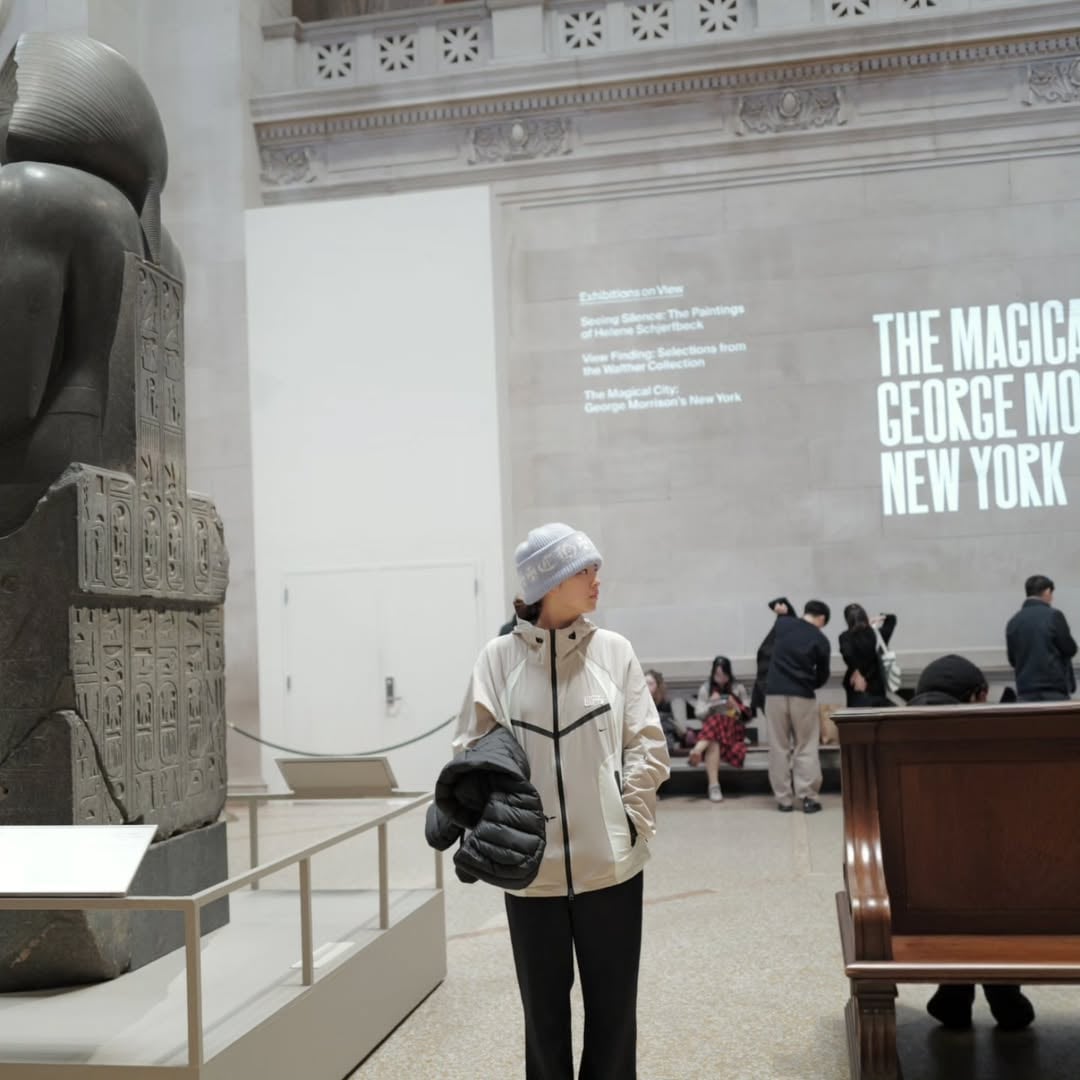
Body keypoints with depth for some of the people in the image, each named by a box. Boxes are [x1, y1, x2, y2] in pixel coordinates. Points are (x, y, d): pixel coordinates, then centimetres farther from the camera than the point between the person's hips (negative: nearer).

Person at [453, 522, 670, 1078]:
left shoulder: (614, 651, 0)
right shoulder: (498, 657, -3)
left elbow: (648, 744, 2)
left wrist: (628, 818, -6)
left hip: (610, 861, 1)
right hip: (532, 866, 0)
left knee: (613, 1006, 12)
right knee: (543, 1009, 15)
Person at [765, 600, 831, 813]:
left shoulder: (782, 625, 4)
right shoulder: (821, 641, -1)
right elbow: (823, 675, 8)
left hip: (775, 692, 2)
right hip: (803, 695, -2)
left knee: (779, 748, 7)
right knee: (806, 748, 7)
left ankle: (784, 799, 7)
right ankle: (808, 797, 1)